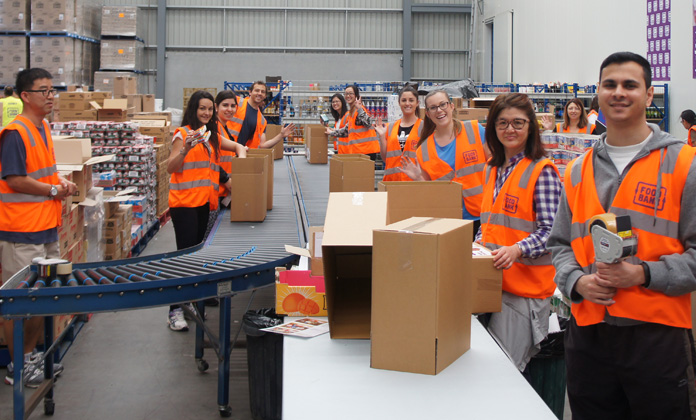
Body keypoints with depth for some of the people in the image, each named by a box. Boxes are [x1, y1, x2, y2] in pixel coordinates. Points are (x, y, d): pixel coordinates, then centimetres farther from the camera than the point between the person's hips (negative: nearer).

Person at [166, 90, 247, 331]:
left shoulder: (213, 136, 15)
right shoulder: (183, 134, -6)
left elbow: (237, 146, 26)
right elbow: (170, 168, -11)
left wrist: (241, 156, 4)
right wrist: (185, 149, -26)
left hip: (205, 202, 7)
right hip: (184, 202, -7)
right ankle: (175, 311, -9)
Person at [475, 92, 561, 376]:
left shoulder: (542, 171, -9)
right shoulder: (492, 169, 14)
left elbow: (552, 231, -14)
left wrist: (517, 250, -28)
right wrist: (477, 245, 6)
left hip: (526, 286, -7)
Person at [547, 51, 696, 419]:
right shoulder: (578, 170, 13)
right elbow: (559, 244, 17)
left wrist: (643, 274, -17)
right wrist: (577, 281, -3)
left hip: (658, 333, -4)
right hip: (587, 333, 4)